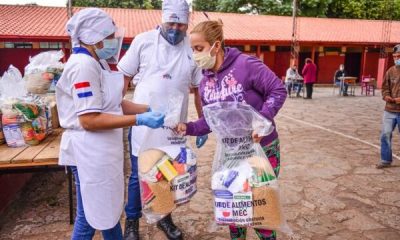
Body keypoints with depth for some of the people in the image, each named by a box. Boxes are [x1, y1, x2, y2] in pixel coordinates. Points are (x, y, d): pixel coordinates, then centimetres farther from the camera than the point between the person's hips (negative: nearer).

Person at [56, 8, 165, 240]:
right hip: (90, 151, -10)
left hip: (102, 148, 10)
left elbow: (115, 104, 12)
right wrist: (140, 120, -25)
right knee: (92, 215, 8)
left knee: (109, 209, 23)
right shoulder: (83, 66, -21)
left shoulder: (98, 63, 11)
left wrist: (148, 109, 1)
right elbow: (89, 120, -26)